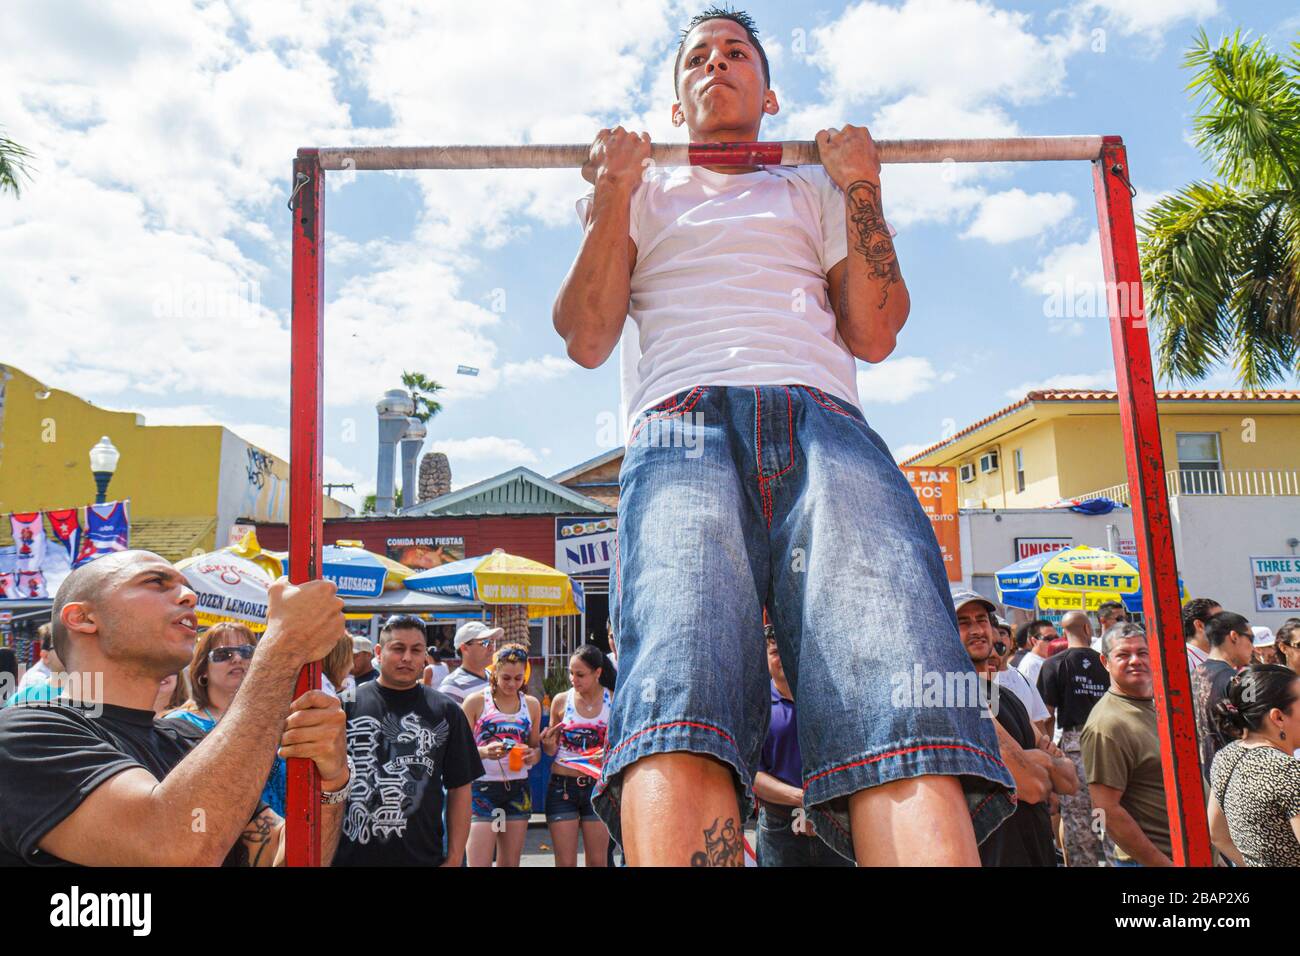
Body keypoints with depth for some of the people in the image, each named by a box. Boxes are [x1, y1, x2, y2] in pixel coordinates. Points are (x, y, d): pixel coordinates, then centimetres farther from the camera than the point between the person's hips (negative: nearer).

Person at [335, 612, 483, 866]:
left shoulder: (446, 711, 2)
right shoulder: (347, 704, 0)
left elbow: (459, 789, 4)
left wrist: (454, 858, -1)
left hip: (424, 858, 1)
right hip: (349, 856, 0)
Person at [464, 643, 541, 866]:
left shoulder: (531, 704, 9)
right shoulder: (476, 701, -4)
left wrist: (533, 755, -6)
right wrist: (484, 751, -24)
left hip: (518, 789, 4)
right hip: (483, 787, -4)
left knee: (510, 863, 9)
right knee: (479, 863, -10)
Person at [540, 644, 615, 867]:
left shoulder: (614, 701, -3)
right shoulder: (561, 700, -1)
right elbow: (551, 751, 8)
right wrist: (548, 745, -13)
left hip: (597, 787, 0)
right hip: (562, 787, 0)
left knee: (598, 861, 7)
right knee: (565, 862, 2)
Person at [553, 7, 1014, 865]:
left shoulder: (816, 192, 34)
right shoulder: (640, 195, 33)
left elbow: (874, 335, 21)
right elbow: (586, 340, 18)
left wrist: (862, 189, 18)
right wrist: (615, 192, 14)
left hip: (822, 420, 2)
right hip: (682, 423, -1)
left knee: (907, 724, -27)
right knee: (679, 724, -30)